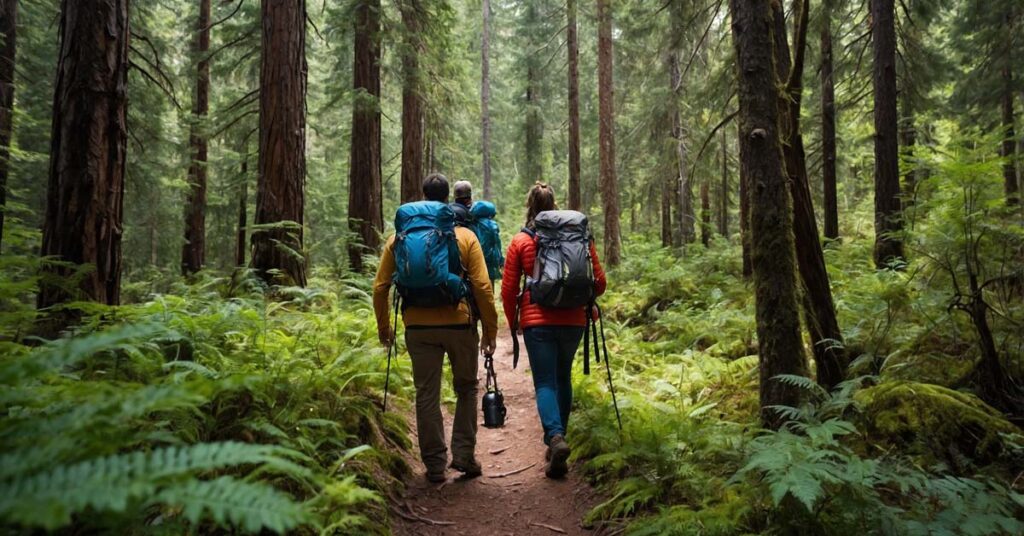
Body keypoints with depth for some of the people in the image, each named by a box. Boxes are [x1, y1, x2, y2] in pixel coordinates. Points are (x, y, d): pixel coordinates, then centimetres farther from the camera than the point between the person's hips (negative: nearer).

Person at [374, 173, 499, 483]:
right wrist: (491, 330, 2)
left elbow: (380, 287, 4)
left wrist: (384, 327, 16)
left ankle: (435, 465, 15)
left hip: (418, 327, 1)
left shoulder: (400, 238, 5)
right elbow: (482, 287, -5)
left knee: (427, 396, 10)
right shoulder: (465, 236, 1)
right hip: (459, 324, -1)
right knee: (466, 389, 18)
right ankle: (464, 455, 15)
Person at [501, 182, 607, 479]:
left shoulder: (520, 241, 0)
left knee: (545, 383, 0)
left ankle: (555, 437, -22)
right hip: (573, 320, 2)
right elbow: (599, 283, 3)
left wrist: (513, 321, 16)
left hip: (537, 322, -2)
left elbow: (508, 290, 0)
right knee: (563, 379, 19)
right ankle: (558, 436, 27)